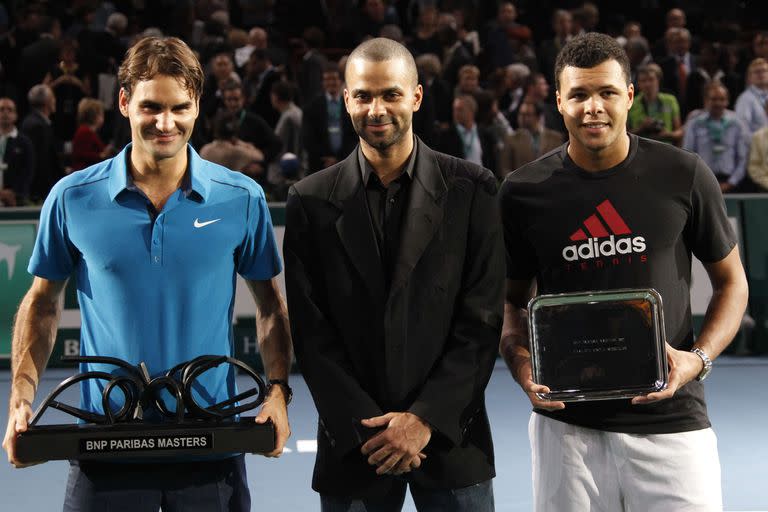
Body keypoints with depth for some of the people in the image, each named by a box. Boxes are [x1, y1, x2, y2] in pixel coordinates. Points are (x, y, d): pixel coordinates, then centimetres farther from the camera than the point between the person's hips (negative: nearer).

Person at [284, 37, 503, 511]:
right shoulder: (312, 201, 2)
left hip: (449, 434, 0)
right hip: (353, 443, 1)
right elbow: (312, 334, 0)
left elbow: (482, 320, -3)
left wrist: (426, 418, -10)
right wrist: (365, 426, -8)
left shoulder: (471, 189, 0)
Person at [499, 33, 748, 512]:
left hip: (671, 420, -1)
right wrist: (522, 364, -8)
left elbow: (731, 282, 7)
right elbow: (512, 298, 12)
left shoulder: (684, 176, -2)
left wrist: (698, 358, -9)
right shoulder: (524, 191, 0)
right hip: (566, 424, 1)